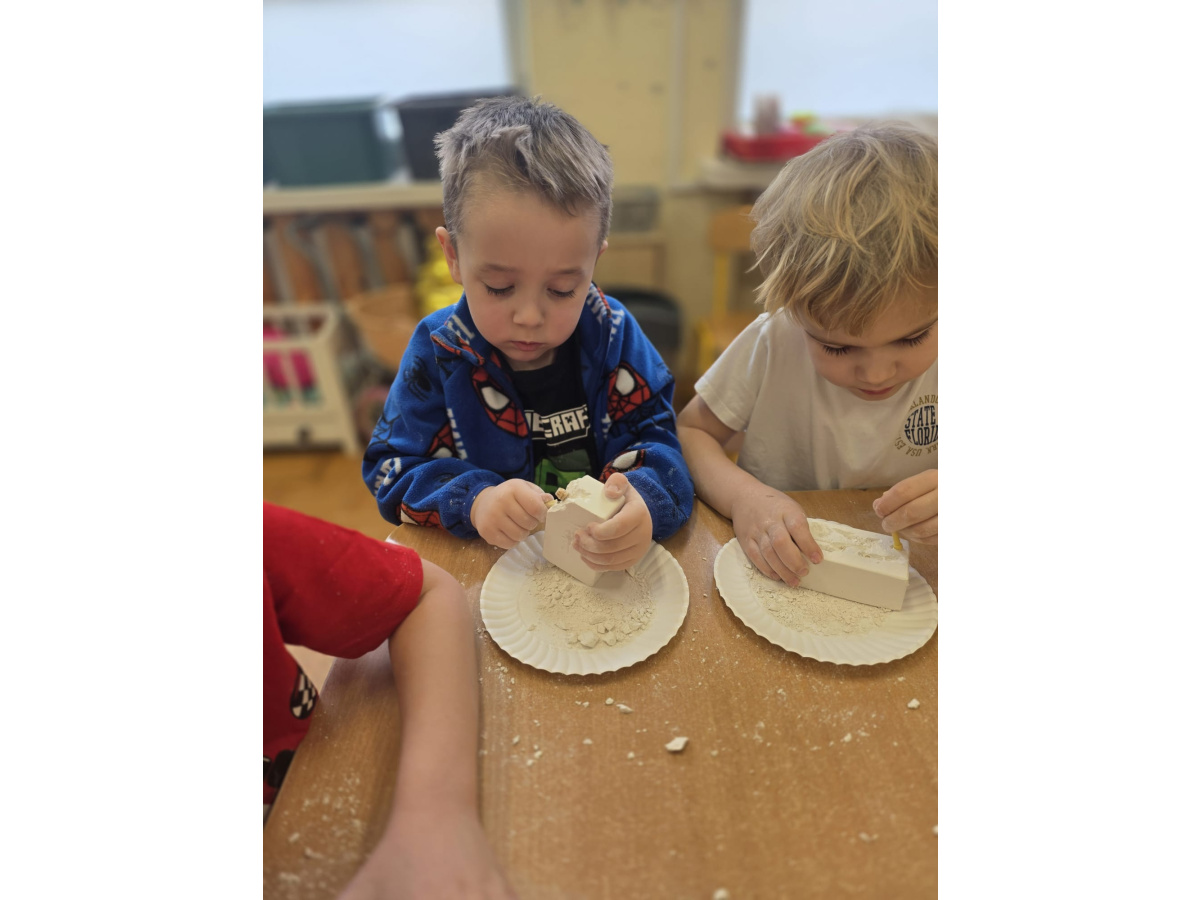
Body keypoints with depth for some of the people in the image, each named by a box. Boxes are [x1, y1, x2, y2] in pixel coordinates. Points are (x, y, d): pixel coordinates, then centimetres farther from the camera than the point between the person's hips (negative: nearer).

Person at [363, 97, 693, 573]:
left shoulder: (613, 333, -5)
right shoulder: (437, 350, -7)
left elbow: (658, 442, -7)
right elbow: (391, 471, -5)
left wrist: (642, 501, -30)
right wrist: (473, 500, -25)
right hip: (478, 569, 1)